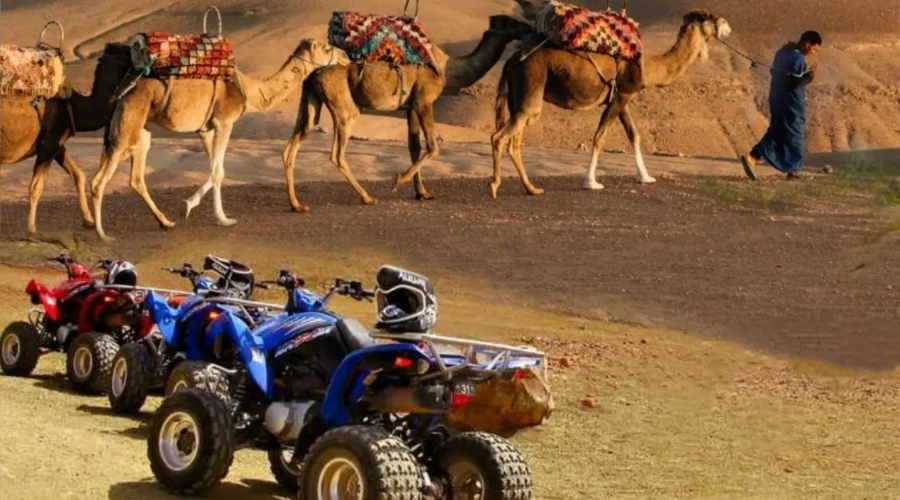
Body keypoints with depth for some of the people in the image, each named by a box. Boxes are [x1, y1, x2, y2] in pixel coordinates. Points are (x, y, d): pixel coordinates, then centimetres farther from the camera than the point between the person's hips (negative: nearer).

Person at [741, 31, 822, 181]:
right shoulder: (798, 58, -19)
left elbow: (774, 71, 20)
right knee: (794, 137, 5)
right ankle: (793, 171, 13)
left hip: (776, 99, 9)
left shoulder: (783, 51, 10)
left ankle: (752, 157, 4)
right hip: (790, 104, -9)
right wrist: (810, 75, -13)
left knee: (776, 133, 16)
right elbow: (796, 82, -25)